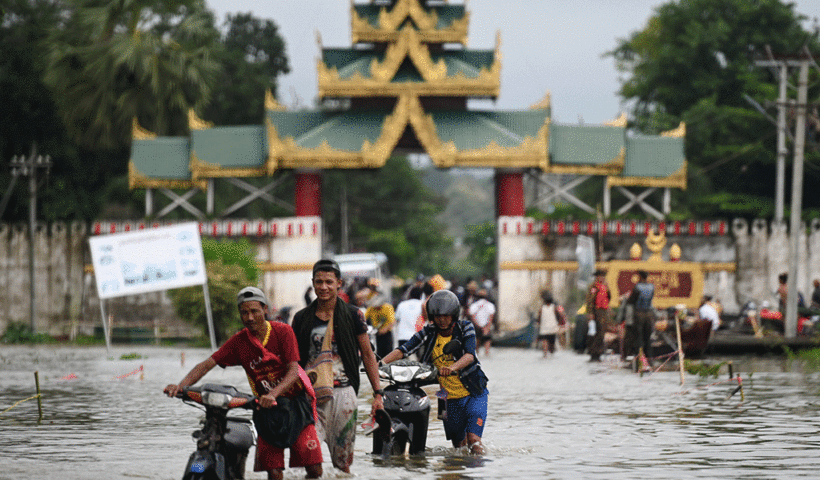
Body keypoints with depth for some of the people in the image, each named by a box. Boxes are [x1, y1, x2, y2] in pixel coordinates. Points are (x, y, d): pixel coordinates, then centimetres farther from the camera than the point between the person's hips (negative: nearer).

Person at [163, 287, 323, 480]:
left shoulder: (282, 332, -9)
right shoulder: (239, 341, -3)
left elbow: (293, 371, -16)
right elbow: (207, 364, -8)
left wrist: (273, 394, -35)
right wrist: (181, 385, -26)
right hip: (266, 406, 2)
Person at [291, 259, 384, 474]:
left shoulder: (352, 315, 5)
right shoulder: (302, 318, 9)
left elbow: (367, 355, 8)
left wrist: (378, 393, 2)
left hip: (343, 393, 0)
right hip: (312, 395, 0)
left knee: (343, 461, 4)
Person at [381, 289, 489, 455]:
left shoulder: (465, 328, -8)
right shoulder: (428, 333, -1)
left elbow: (470, 355, -24)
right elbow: (404, 350, -11)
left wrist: (453, 367, -45)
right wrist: (381, 363, -29)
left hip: (474, 393, -3)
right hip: (450, 398, 3)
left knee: (473, 440, -21)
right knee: (458, 443, 14)